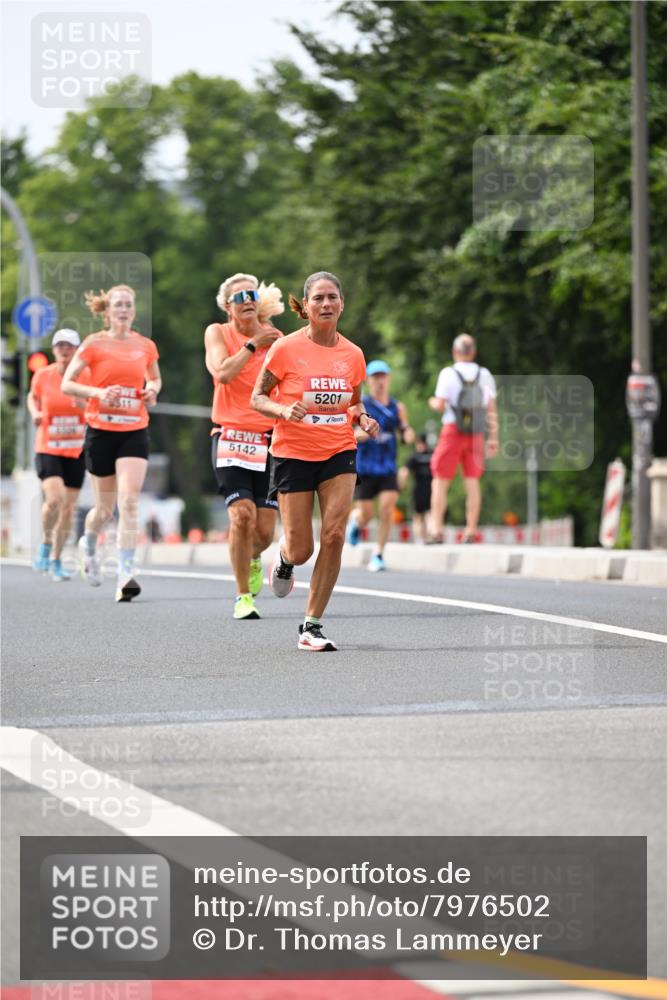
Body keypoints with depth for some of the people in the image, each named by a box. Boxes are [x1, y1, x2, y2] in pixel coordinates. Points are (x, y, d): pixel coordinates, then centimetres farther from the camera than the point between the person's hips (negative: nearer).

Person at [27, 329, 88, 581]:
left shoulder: (86, 376, -4)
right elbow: (33, 396, 17)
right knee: (55, 499, -22)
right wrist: (35, 413, -3)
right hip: (47, 449, -2)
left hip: (76, 451, 2)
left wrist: (86, 406, -18)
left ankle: (56, 561, 21)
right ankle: (46, 543, 5)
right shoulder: (42, 376, -4)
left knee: (68, 508, 5)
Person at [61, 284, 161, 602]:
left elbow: (155, 378, 23)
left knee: (129, 501, -15)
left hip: (135, 432, 1)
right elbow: (67, 384, -2)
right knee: (106, 507, 8)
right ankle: (88, 543, 43)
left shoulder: (145, 346, 6)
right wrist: (98, 392, -18)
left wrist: (152, 390, 0)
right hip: (101, 430, -1)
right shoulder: (94, 344, -3)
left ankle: (125, 575, -16)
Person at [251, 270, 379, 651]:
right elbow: (257, 398, -2)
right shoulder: (286, 349, -8)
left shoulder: (352, 354, 3)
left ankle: (312, 626, -3)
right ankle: (285, 557, 40)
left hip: (339, 452, 2)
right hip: (293, 453, -2)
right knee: (301, 550, -1)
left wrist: (363, 418, -5)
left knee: (334, 535, -13)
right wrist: (284, 410, -22)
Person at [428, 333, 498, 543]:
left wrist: (433, 402, 12)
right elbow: (492, 410, 5)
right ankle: (471, 531, 2)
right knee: (472, 482, 6)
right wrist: (494, 438, 9)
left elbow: (440, 406, -11)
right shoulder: (485, 375, 6)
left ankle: (437, 530, -4)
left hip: (452, 430, -4)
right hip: (476, 433, 4)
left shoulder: (448, 374, -6)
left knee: (440, 482, 2)